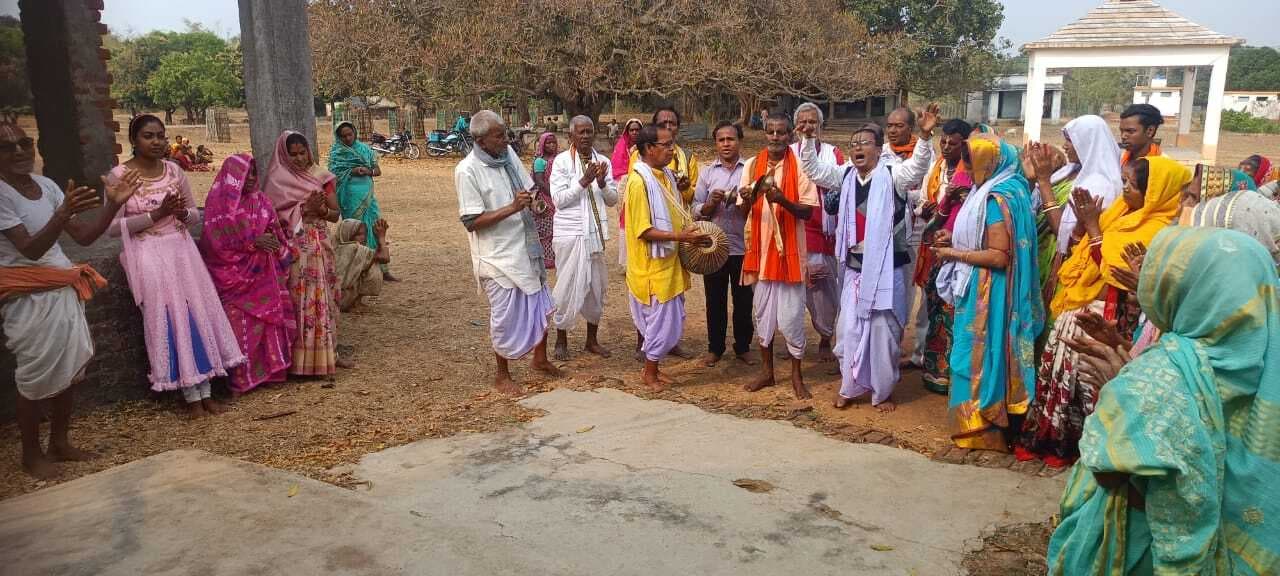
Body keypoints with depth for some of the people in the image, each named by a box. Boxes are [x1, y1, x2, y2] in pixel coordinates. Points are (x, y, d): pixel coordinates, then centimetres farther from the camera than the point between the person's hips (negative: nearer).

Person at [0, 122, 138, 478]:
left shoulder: (46, 185, 5)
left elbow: (84, 236, 4)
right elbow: (31, 249, -25)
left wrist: (113, 205, -10)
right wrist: (63, 213, -39)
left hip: (63, 290, 7)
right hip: (29, 297, -7)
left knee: (68, 368, 12)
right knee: (36, 376, 0)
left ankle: (61, 443, 27)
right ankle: (31, 453, 17)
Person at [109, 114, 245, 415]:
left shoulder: (174, 170, 6)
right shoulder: (119, 175, -6)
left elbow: (195, 215, 12)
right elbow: (112, 227, -9)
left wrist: (183, 214, -11)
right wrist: (156, 214, -16)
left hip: (181, 248, 4)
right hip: (147, 254, -4)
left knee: (198, 312, -4)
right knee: (170, 317, -9)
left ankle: (205, 390, 1)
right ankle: (192, 394, -3)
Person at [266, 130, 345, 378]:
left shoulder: (321, 176, 9)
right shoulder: (278, 180, -2)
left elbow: (335, 214, 9)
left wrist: (321, 209, -12)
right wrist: (304, 209, -16)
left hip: (321, 246, 4)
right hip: (295, 250, -4)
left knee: (324, 298, 7)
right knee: (301, 300, -6)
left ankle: (327, 353, 16)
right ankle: (303, 359, -1)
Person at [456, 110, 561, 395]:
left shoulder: (508, 153, 3)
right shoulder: (467, 170, -17)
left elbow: (529, 189, 19)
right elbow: (472, 221, -20)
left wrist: (530, 200, 0)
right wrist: (512, 208, -25)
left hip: (526, 247, 7)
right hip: (498, 254, -7)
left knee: (540, 305, 18)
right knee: (506, 316, 3)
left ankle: (540, 358, 39)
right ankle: (502, 375, 22)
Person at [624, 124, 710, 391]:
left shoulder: (667, 176, 9)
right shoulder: (639, 181, -18)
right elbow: (643, 230, -21)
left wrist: (690, 230, 3)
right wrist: (678, 236, -26)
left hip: (669, 261, 9)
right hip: (653, 264, -9)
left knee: (670, 318, 14)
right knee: (662, 319, 0)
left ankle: (653, 368, 28)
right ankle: (649, 374, 16)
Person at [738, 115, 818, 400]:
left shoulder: (800, 167, -6)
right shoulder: (752, 165, 4)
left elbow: (807, 212, -8)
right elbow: (743, 212, 6)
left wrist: (783, 200, -25)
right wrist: (747, 200, -17)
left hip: (789, 249, -4)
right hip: (760, 248, 4)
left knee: (790, 316, -1)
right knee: (763, 312, 13)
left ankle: (796, 375, 15)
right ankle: (766, 370, 26)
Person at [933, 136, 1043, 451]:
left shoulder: (996, 199, -20)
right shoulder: (1008, 191, 10)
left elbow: (999, 256, -26)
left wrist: (954, 254, -17)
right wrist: (957, 240, 7)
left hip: (988, 293, -10)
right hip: (985, 290, 10)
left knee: (979, 353, 1)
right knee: (985, 352, 17)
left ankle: (980, 428, 12)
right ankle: (990, 422, 29)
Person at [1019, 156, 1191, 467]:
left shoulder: (1156, 229, -15)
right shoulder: (1122, 210, 8)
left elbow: (1112, 268, -21)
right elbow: (1079, 242, 13)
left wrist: (1093, 226, -16)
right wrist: (1084, 219, -5)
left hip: (1106, 312, -8)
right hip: (1080, 304, 8)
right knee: (1060, 369, 13)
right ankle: (1051, 438, 26)